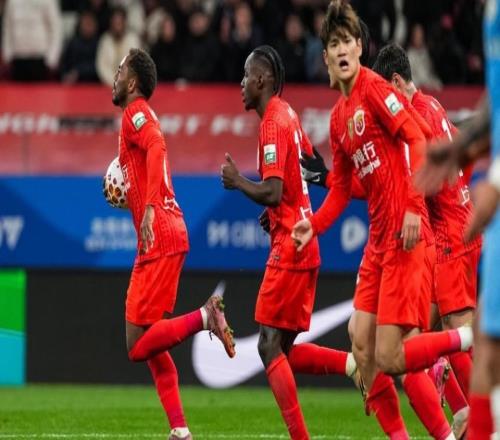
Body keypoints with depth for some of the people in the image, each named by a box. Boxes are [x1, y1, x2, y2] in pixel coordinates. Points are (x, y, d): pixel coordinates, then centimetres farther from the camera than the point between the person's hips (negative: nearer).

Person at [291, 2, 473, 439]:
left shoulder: (373, 88, -10)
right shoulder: (338, 116, 15)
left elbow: (417, 141, -17)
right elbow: (341, 187, 22)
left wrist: (414, 208, -24)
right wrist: (315, 225, 8)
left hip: (405, 236, -9)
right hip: (377, 239, 9)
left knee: (388, 358, -12)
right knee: (363, 349, 5)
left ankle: (474, 339, 3)